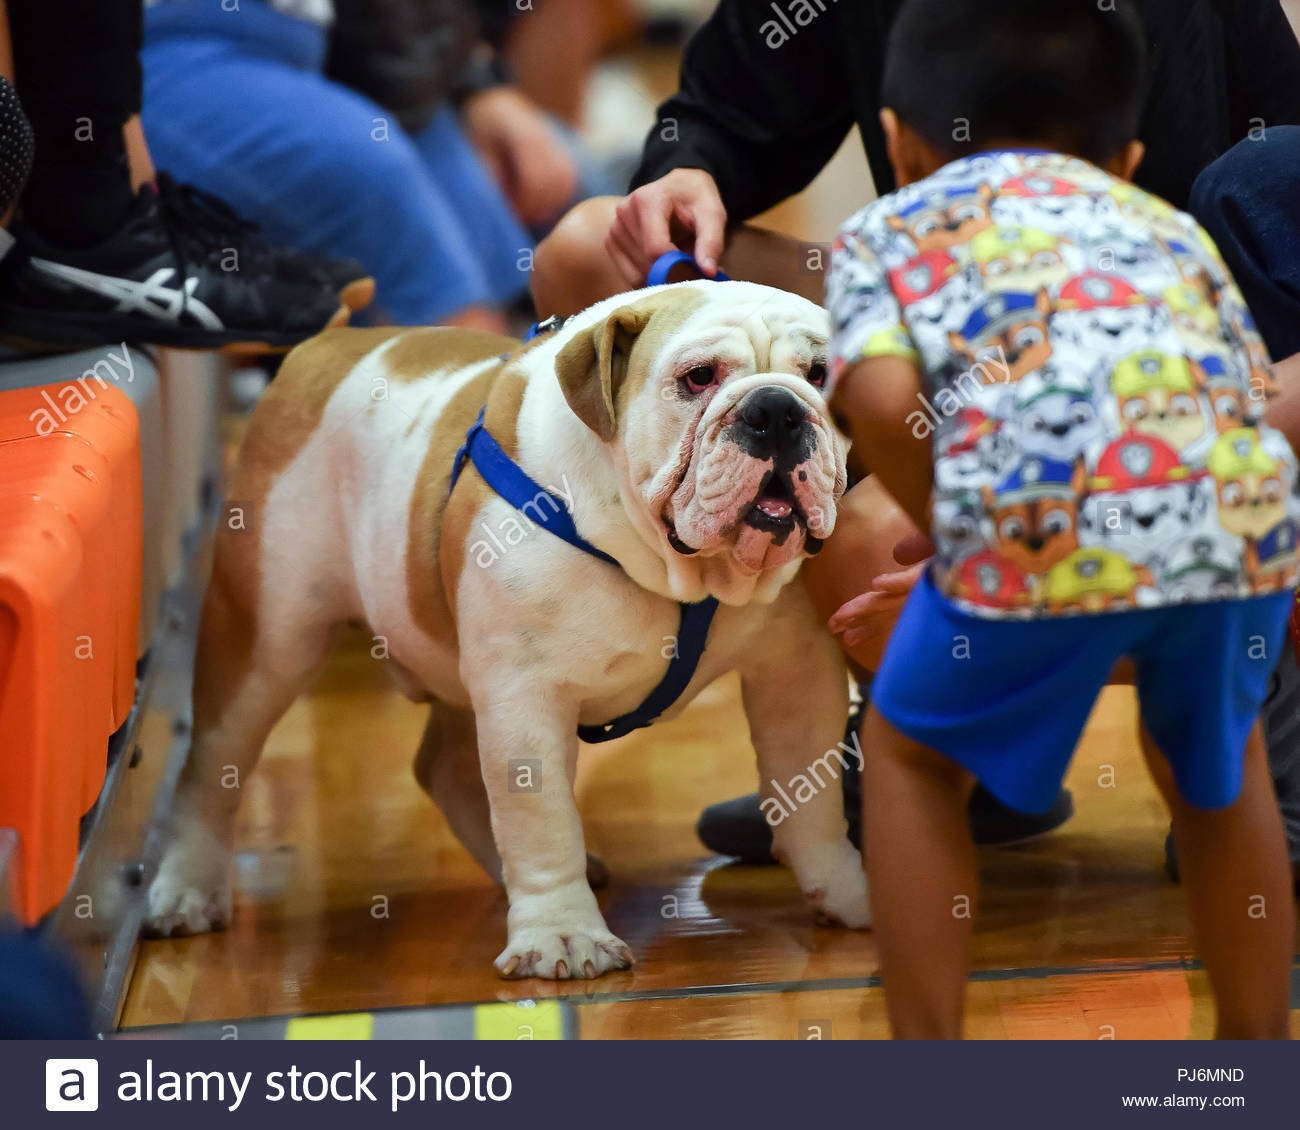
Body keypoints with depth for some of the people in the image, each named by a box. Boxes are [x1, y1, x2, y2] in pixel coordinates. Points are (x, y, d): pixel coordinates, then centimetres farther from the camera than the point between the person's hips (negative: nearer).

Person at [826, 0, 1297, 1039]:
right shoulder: (1170, 227, 35)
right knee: (1213, 757, 32)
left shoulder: (888, 230, 25)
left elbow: (883, 400, 4)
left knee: (911, 754, 24)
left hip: (1046, 524, -3)